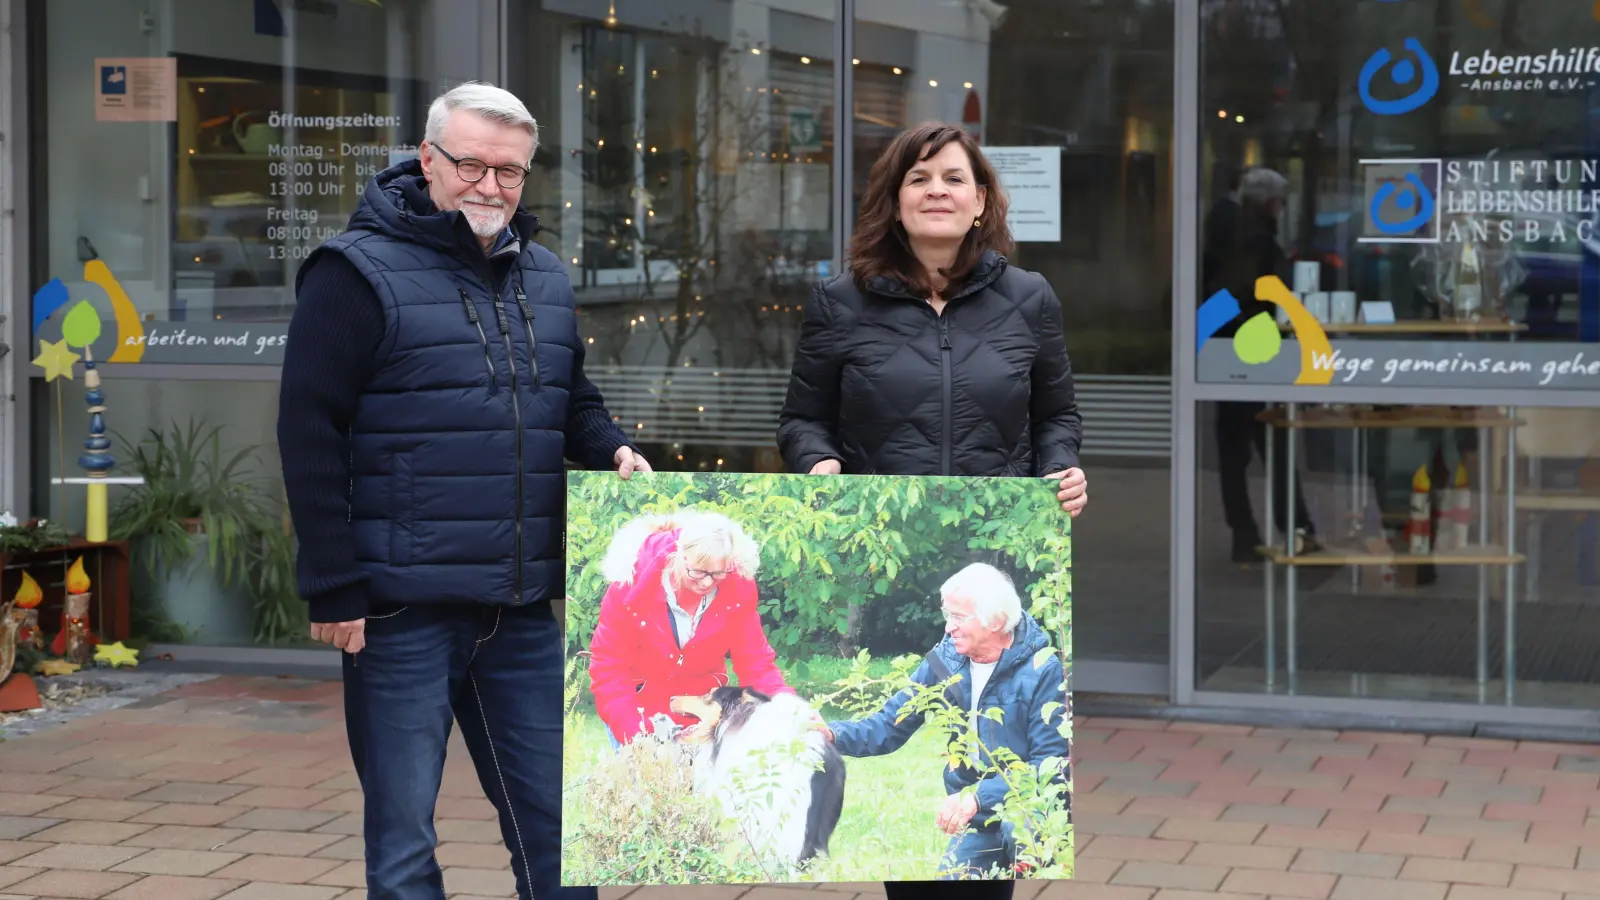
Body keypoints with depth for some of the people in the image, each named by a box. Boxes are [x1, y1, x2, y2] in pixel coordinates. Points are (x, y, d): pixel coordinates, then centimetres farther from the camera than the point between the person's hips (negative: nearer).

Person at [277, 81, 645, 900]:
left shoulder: (545, 278, 13)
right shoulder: (361, 271, -8)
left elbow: (573, 403, 25)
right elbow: (309, 433, -10)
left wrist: (612, 450, 1)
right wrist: (334, 588, -14)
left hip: (522, 613, 6)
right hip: (401, 613, -6)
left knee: (552, 821, 12)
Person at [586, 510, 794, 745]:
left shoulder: (738, 587, -17)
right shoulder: (634, 584, -23)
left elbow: (755, 659, -13)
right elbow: (608, 666, -18)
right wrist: (630, 730, -29)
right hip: (641, 707, -2)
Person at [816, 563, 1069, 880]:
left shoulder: (1042, 671, -16)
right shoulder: (945, 660, -2)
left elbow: (1051, 763, -19)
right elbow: (889, 725, 0)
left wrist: (978, 797, -31)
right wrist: (832, 734, -20)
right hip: (977, 820, 5)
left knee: (1020, 829, -35)